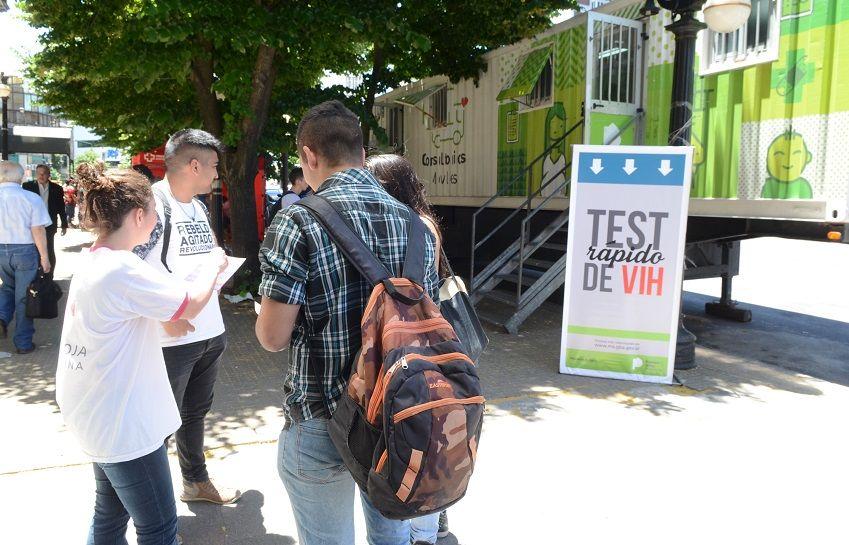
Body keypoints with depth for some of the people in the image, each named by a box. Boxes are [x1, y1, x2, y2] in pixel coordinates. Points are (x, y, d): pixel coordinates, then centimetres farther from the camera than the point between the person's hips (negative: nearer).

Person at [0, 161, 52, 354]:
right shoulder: (32, 199, -13)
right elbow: (38, 231, -15)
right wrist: (44, 257, -7)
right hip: (24, 251, -3)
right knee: (23, 296, 7)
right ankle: (23, 343, 17)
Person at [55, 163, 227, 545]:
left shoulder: (92, 262, 5)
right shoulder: (122, 269, -26)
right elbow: (191, 304, -21)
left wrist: (167, 320, 6)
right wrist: (213, 265, -4)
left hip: (99, 415, 10)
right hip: (124, 423, -10)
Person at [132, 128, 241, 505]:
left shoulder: (199, 207, 10)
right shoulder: (153, 204, -17)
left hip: (211, 333, 8)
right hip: (172, 339, -8)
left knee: (195, 413, 24)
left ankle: (196, 481, 42)